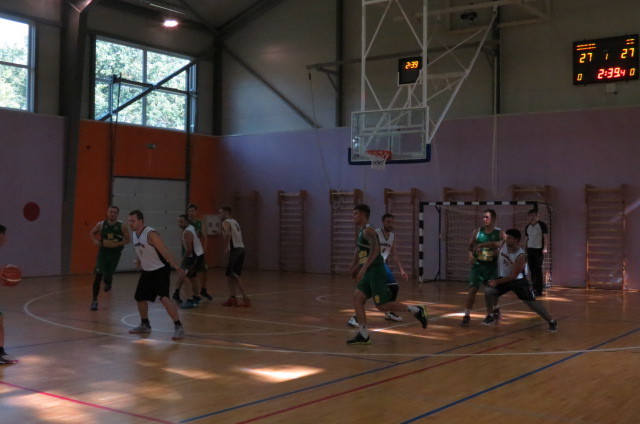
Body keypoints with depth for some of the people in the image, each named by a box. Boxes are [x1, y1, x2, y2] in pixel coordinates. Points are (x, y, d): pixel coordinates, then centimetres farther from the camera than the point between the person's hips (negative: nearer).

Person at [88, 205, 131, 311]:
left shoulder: (122, 226, -8)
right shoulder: (101, 225, -2)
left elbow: (128, 239, -3)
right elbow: (91, 233, 13)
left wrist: (116, 244, -18)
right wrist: (95, 241, -8)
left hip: (115, 253, -1)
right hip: (103, 252, 1)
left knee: (107, 277, 2)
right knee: (98, 275, -10)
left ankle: (108, 282, 43)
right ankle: (94, 300, 0)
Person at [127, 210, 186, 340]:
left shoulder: (151, 234, -22)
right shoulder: (134, 234, 3)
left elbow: (165, 251, -26)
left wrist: (176, 267, -29)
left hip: (160, 270, -9)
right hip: (147, 271, 9)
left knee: (163, 298, -23)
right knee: (139, 298, 15)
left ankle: (178, 327, -17)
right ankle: (145, 325, 36)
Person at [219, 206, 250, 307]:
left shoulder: (226, 223, -7)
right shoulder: (234, 221, 22)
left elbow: (228, 234, -27)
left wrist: (226, 247, -18)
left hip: (235, 250, -10)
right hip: (240, 249, 10)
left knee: (235, 277, -7)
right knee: (229, 275, 17)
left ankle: (246, 300, -8)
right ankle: (232, 298, 19)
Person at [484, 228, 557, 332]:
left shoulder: (521, 256, -27)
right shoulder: (503, 245, -14)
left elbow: (513, 276, -24)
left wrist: (497, 282, -24)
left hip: (518, 280, -4)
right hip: (503, 277, 4)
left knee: (531, 302, -10)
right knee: (488, 290, -19)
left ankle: (551, 321, 6)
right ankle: (490, 316, 1)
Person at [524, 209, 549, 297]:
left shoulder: (542, 225, -1)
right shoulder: (527, 227, 14)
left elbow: (546, 237, -5)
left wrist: (545, 248, -14)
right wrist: (525, 250, 14)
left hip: (539, 250, -5)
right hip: (530, 250, 5)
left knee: (538, 269, -11)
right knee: (532, 270, 5)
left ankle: (539, 289, -10)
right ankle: (535, 288, 12)